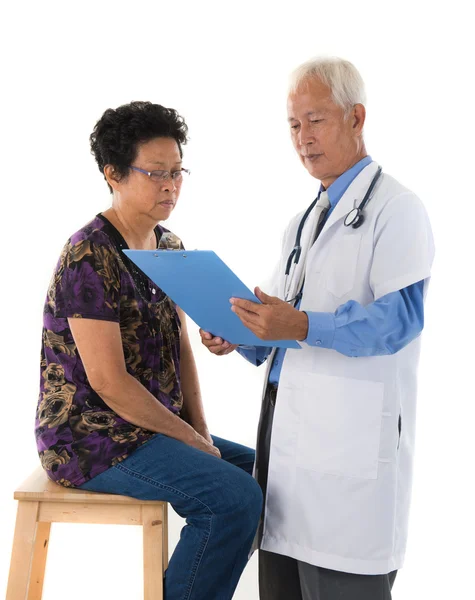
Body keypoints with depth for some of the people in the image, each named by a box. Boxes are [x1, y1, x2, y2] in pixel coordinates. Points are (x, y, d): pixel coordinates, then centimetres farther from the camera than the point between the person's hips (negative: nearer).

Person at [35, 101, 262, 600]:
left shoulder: (170, 247, 9)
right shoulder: (90, 258, -19)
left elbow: (180, 347, 11)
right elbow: (109, 382, -22)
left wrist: (201, 431, 0)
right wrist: (192, 439, -14)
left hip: (150, 428, 9)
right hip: (90, 438, -9)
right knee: (235, 498, -23)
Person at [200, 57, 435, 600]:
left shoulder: (395, 208, -6)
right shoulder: (304, 221, 20)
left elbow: (400, 318, -19)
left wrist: (303, 327, -29)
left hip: (350, 437, -8)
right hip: (286, 425, 8)